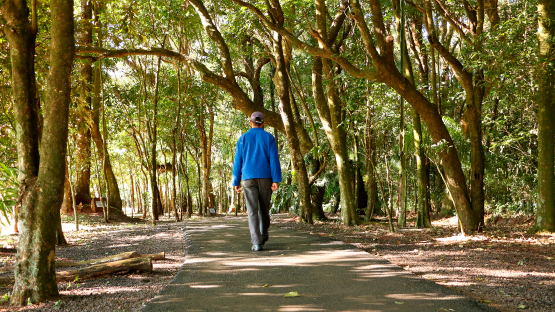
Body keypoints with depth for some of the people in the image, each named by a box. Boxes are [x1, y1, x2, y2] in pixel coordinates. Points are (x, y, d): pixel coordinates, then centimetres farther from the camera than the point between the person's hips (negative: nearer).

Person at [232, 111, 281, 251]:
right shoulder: (269, 138, 3)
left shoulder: (243, 138, 6)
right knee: (264, 208, 18)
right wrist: (276, 180, -8)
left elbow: (238, 161, 4)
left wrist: (236, 181, 8)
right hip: (265, 177, 1)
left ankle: (257, 242, -15)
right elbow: (274, 159, -6)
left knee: (252, 211, -4)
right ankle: (263, 235, 34)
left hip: (248, 178, 0)